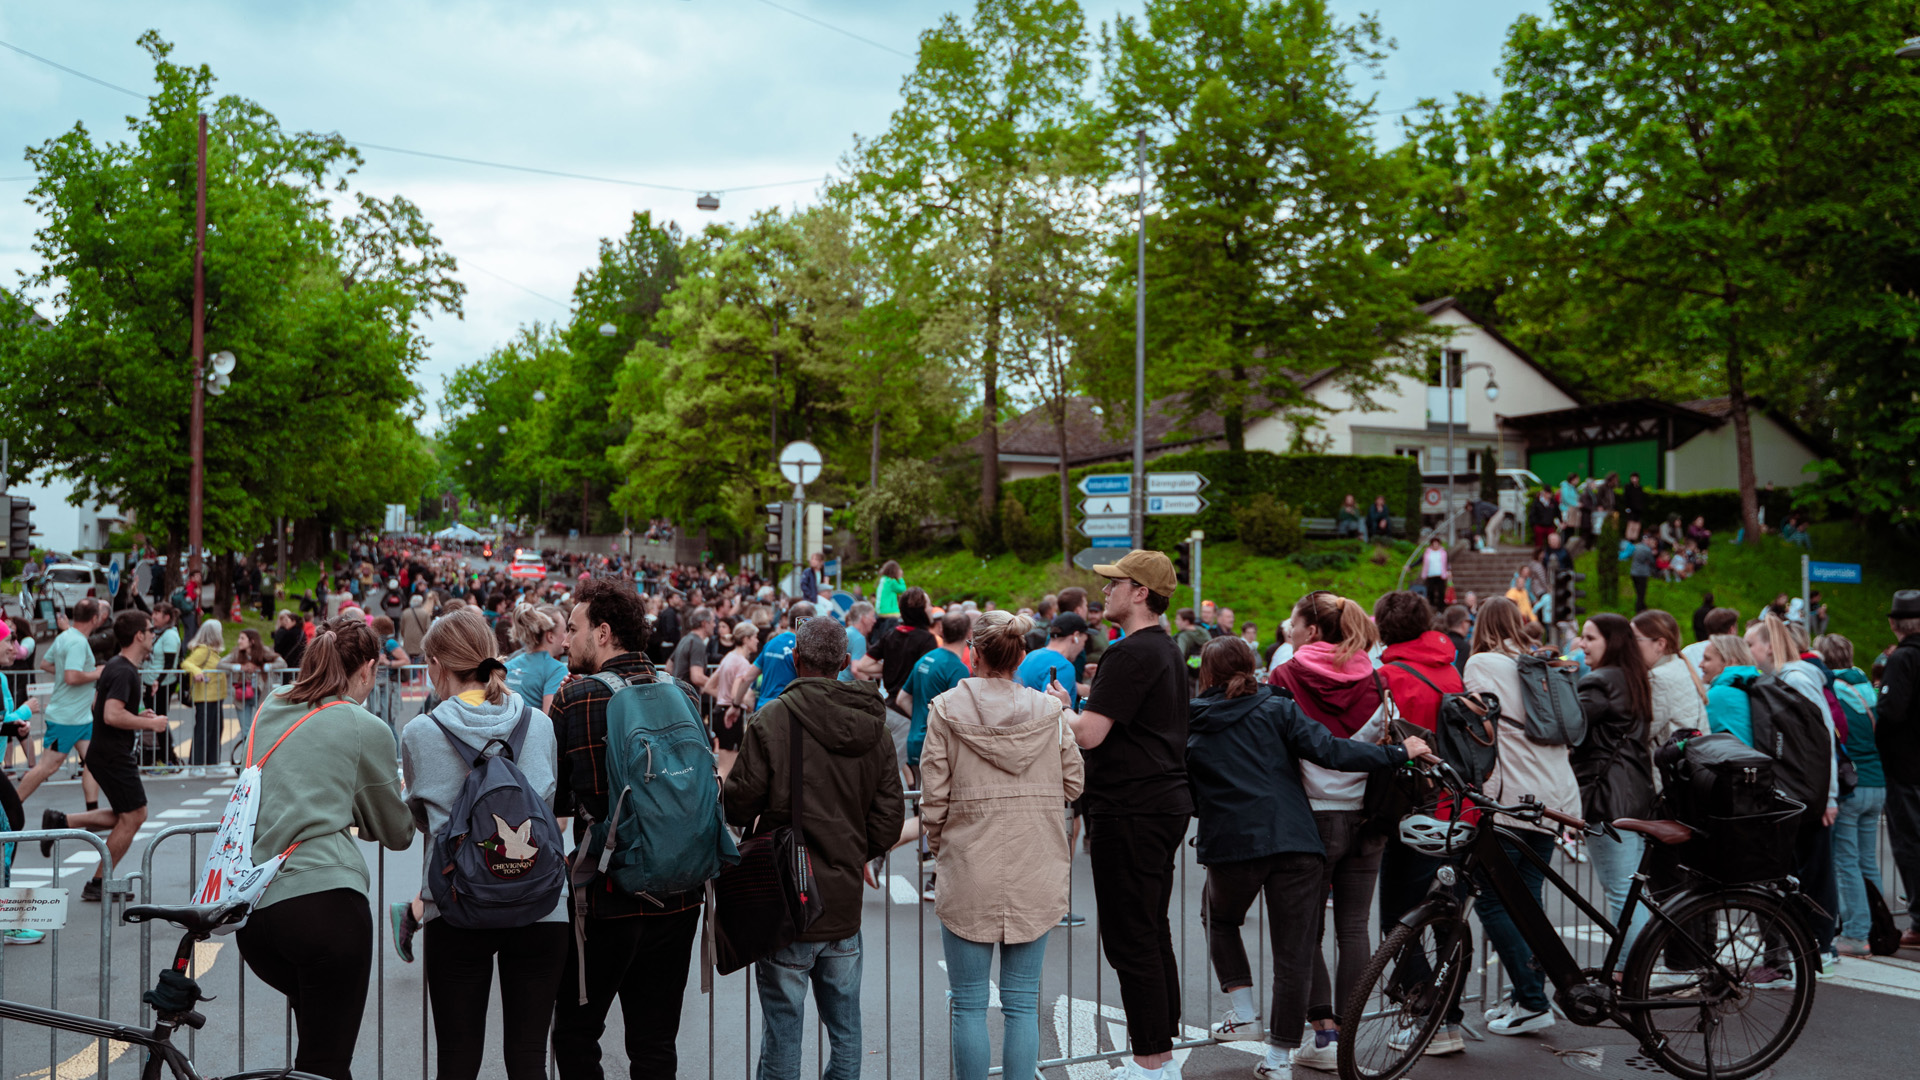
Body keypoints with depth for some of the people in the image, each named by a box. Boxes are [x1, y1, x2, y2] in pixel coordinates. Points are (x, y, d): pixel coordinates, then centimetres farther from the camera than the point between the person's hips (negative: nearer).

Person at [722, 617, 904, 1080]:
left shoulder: (772, 719, -13)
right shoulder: (875, 729, 2)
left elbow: (739, 804, -11)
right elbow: (890, 817, 4)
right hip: (845, 902, 4)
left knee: (783, 1027, 4)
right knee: (845, 1026, 16)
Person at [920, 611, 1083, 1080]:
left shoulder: (946, 709, -5)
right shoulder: (1049, 711, -1)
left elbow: (934, 797, -5)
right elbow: (1074, 784, 7)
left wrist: (938, 848, 12)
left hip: (969, 871, -2)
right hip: (1035, 874, 2)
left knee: (969, 1003, 8)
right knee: (1022, 1003, 9)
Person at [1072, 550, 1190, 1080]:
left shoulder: (1130, 653, -17)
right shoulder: (1168, 649, 15)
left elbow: (1089, 734, -22)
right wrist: (1094, 696, 19)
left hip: (1130, 812, -10)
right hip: (1167, 803, 10)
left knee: (1131, 940, -4)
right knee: (1154, 932, 16)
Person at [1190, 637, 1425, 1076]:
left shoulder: (1186, 726, 8)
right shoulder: (1275, 709, 5)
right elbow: (1328, 750, -7)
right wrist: (1398, 753, -1)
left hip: (1230, 845, 0)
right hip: (1295, 842, 0)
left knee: (1219, 919, 29)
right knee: (1293, 953, 8)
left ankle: (1243, 1013, 19)